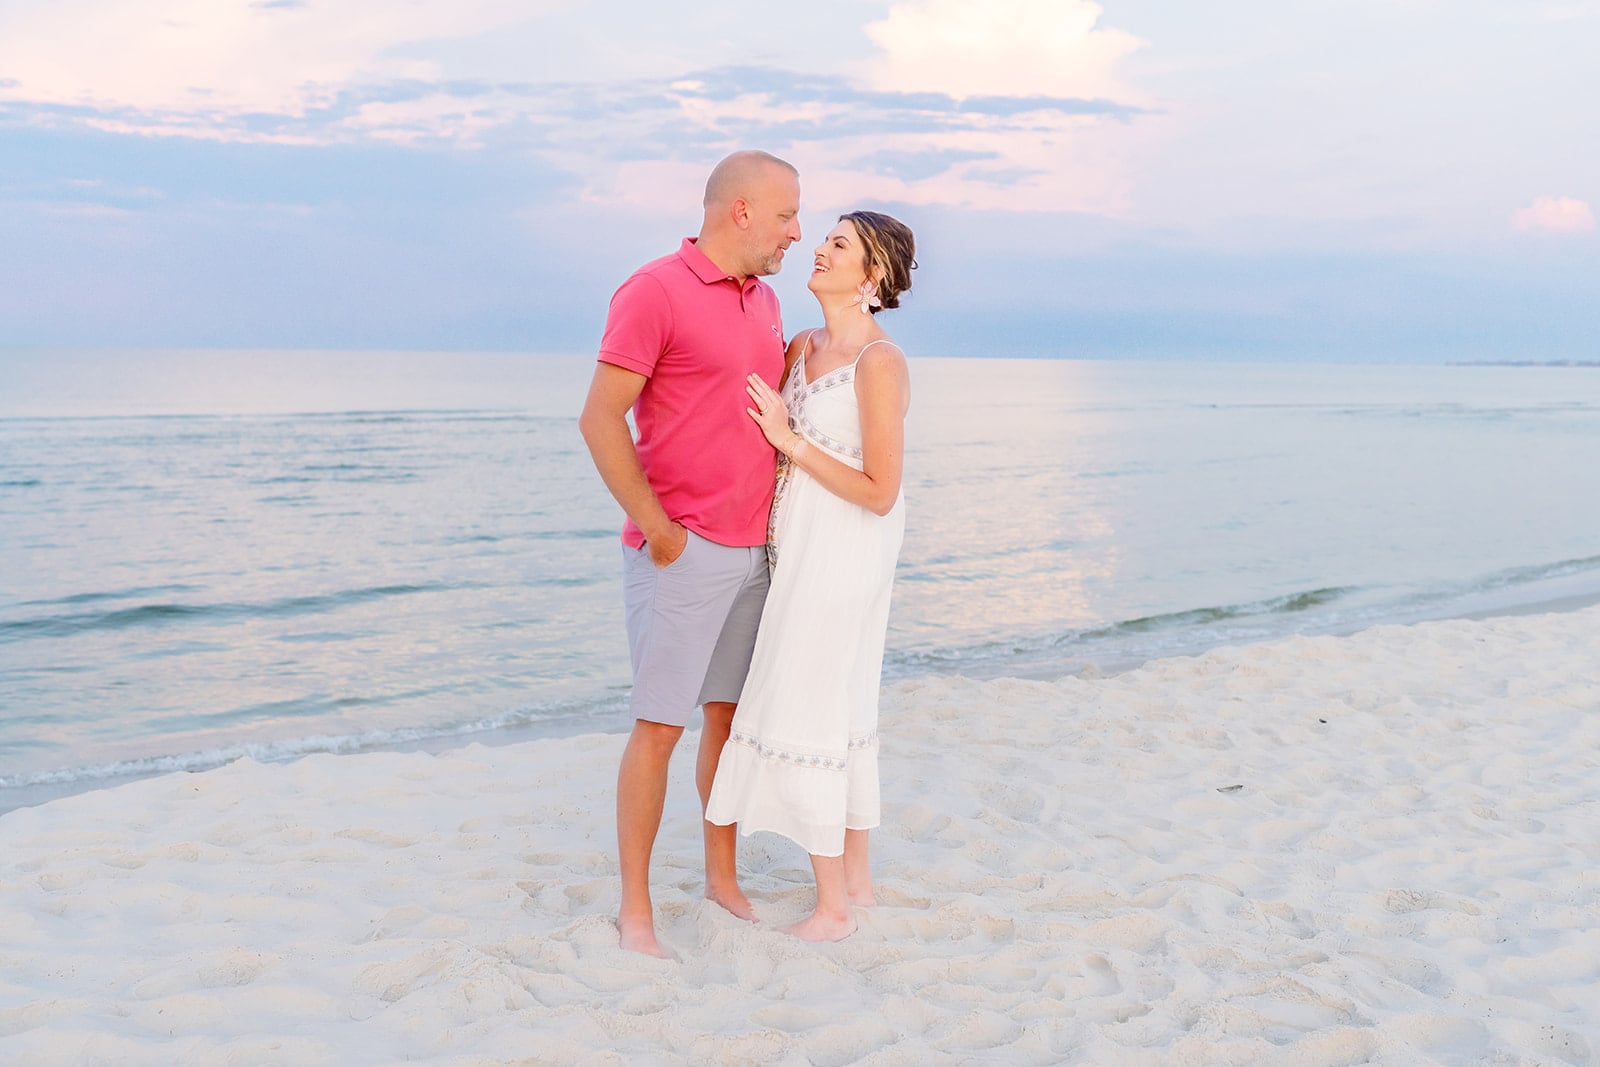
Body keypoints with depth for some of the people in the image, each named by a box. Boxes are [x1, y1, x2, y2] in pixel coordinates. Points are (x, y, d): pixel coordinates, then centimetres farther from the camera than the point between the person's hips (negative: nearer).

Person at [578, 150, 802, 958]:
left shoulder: (764, 301, 13)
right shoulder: (654, 292, -11)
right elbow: (599, 420, -15)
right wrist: (656, 528, -16)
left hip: (753, 550, 7)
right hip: (682, 551, -7)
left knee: (732, 715, 12)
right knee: (660, 726, -2)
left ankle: (723, 878, 25)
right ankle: (634, 906, 9)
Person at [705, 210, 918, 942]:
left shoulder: (880, 362, -18)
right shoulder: (802, 347, 7)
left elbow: (880, 493, -20)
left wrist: (792, 443, -18)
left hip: (842, 555, -9)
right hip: (806, 551, 9)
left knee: (803, 721, -2)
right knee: (843, 711, 16)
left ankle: (830, 909, 12)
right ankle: (857, 878, 30)